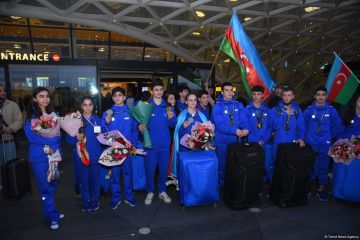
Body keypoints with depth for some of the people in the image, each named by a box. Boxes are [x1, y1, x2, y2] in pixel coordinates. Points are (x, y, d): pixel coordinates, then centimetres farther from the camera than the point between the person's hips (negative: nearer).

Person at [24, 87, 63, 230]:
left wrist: (53, 146, -9)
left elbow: (58, 134, 8)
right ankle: (53, 217, 13)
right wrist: (53, 140, -15)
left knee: (52, 185, 14)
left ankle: (49, 212, 31)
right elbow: (32, 137, -16)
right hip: (39, 157, -5)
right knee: (45, 187, 2)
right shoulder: (31, 116, -7)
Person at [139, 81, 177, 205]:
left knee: (164, 169, 12)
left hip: (164, 144, 2)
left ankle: (162, 191, 30)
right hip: (150, 143, -2)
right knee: (150, 169, 6)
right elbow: (141, 122, -2)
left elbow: (173, 124, 2)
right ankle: (150, 192, 26)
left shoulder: (168, 106, 4)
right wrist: (140, 126, -24)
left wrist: (171, 117, -19)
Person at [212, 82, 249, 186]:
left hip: (235, 140, 4)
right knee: (222, 165, 7)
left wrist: (246, 129, -24)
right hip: (222, 141, -4)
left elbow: (243, 120, -2)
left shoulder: (239, 105, 7)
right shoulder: (217, 106, -7)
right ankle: (222, 185, 25)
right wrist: (235, 131, -27)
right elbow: (219, 125, -17)